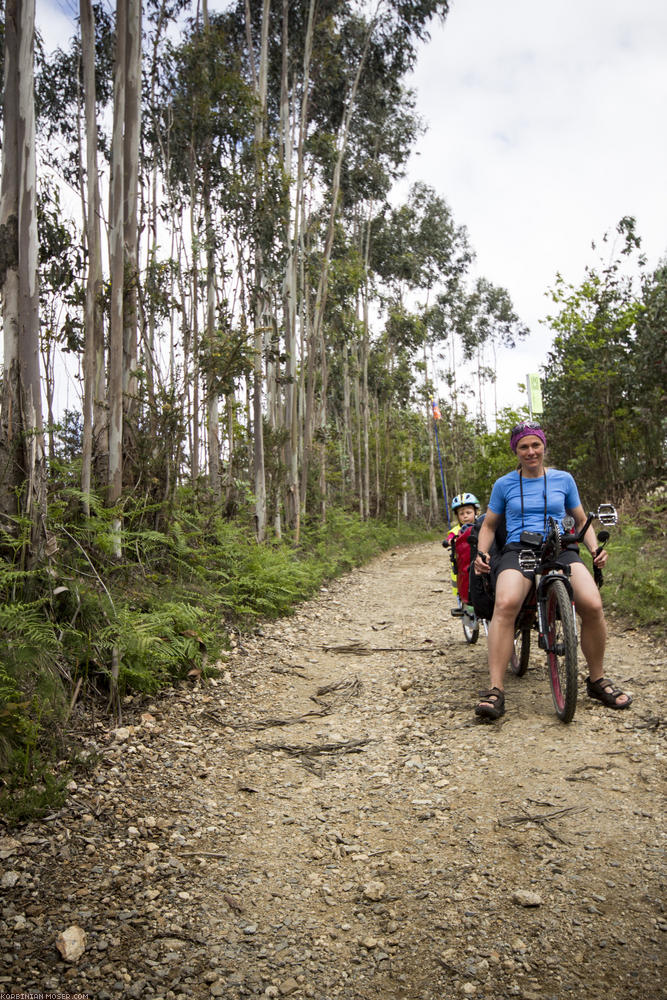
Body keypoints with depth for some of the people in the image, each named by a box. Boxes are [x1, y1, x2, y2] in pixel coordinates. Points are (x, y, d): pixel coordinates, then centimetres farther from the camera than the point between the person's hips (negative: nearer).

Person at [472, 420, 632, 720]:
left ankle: (597, 680, -1)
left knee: (592, 605, -27)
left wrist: (595, 548, 4)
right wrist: (481, 553, 1)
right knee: (505, 604, -34)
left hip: (560, 549, 1)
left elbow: (581, 520, 22)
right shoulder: (504, 484, 11)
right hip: (518, 550, -1)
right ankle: (495, 690, -29)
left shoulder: (563, 479, 14)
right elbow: (489, 525, 19)